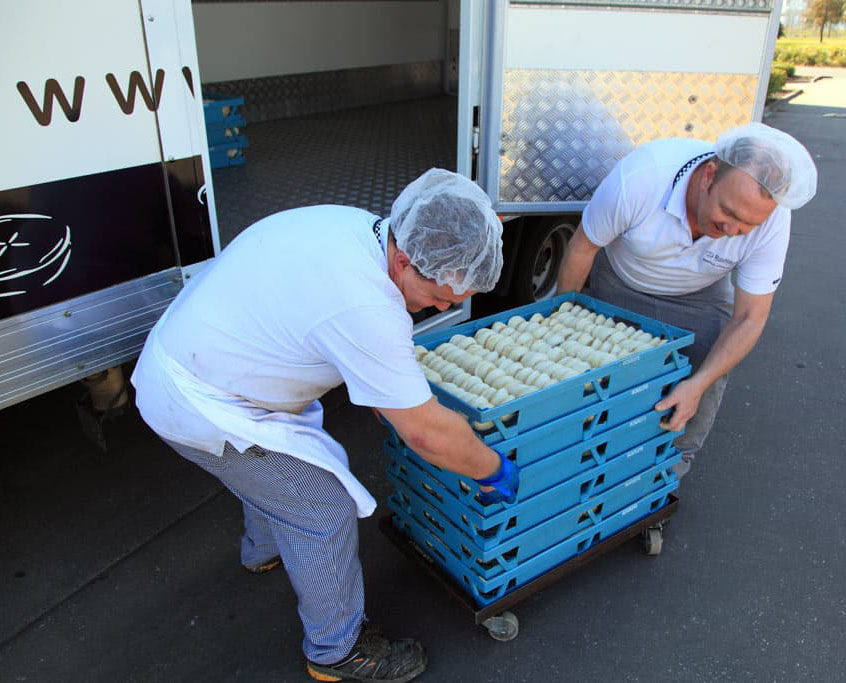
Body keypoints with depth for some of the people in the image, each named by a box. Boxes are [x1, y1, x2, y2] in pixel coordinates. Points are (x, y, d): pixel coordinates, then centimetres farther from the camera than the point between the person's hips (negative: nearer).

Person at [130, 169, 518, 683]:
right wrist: (495, 470, -8)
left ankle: (265, 549, 59)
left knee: (282, 462, 30)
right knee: (326, 510, -1)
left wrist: (383, 397, 18)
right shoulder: (366, 310, -33)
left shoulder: (356, 224, -4)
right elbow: (428, 433, -25)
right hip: (200, 407, -9)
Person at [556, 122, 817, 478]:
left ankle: (677, 455, 14)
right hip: (620, 282, -1)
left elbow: (749, 318, -23)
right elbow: (582, 247, -22)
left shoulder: (772, 220, -32)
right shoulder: (637, 179, -40)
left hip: (700, 294, 1)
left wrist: (698, 384, -35)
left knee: (709, 367, -13)